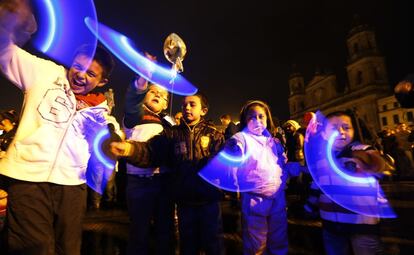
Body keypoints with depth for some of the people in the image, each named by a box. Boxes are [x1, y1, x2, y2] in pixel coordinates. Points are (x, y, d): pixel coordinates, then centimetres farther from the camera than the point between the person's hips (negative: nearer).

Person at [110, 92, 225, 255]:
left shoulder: (213, 134, 0)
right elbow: (151, 151, -12)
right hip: (184, 200, 2)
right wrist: (131, 149, -32)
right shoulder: (172, 134, 3)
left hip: (209, 199, -2)